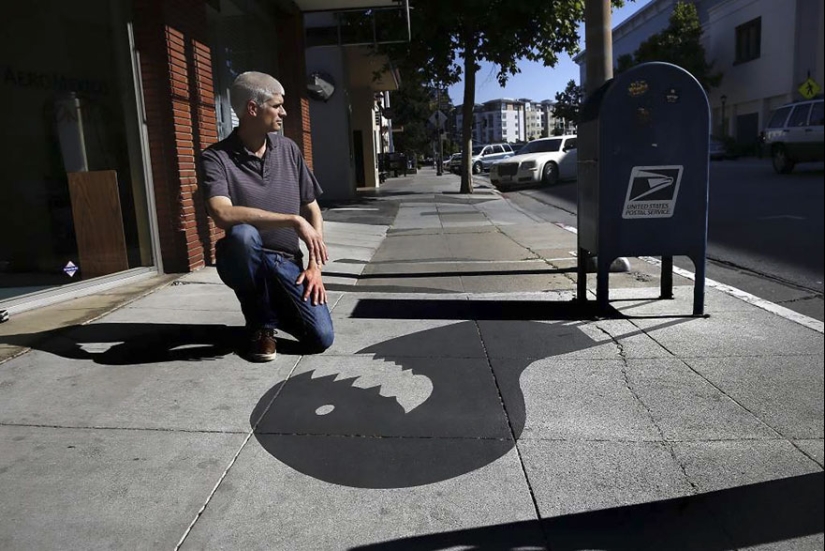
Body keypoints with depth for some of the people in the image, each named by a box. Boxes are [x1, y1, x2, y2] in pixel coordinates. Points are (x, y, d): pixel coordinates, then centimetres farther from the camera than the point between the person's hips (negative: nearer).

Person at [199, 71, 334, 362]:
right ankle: (262, 324, -12)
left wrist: (315, 265, -2)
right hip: (244, 260, -3)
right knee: (242, 234, -38)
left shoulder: (288, 149, 4)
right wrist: (293, 221, -29)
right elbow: (223, 214, -28)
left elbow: (312, 210, 8)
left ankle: (275, 308, 20)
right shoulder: (216, 157, -11)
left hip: (287, 262, 3)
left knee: (320, 338, -16)